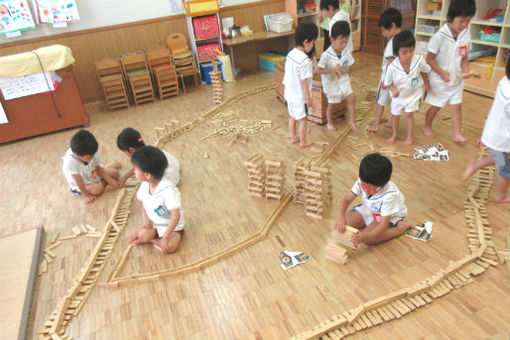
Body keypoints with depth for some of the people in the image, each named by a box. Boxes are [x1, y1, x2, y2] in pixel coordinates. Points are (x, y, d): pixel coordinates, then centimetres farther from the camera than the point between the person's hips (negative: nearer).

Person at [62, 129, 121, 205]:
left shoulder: (91, 154, -20)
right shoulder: (70, 161, -37)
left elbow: (98, 168, -5)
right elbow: (78, 181, -30)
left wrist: (110, 180, -13)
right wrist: (86, 195, -24)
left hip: (94, 174, 6)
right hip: (83, 184, -5)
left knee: (114, 172, -4)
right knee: (97, 189, -33)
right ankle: (103, 183, -3)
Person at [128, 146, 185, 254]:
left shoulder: (168, 190, -30)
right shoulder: (144, 185, -7)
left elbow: (176, 216, -27)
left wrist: (165, 237, -28)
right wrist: (144, 216, -9)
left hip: (172, 227, -4)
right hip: (153, 224, 4)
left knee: (169, 247, -30)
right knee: (132, 238, -22)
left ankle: (153, 240, -5)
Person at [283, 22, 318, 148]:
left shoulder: (290, 54, -1)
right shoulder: (305, 61, -26)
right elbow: (304, 82, -23)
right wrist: (308, 98, -14)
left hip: (289, 94, 8)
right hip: (300, 96, -8)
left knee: (292, 117, 22)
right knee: (302, 120, 9)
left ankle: (293, 137, 38)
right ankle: (303, 142, 23)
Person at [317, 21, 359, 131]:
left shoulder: (346, 52, -7)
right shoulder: (326, 55, -22)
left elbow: (348, 67, 1)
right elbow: (319, 70, -19)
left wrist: (341, 71, -20)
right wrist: (331, 69, -31)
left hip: (343, 81, 4)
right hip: (330, 83, -4)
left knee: (351, 97, -4)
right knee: (331, 103, 9)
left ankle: (351, 120, 13)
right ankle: (329, 123, 32)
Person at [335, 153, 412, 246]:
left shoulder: (389, 195, -36)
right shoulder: (362, 182, -24)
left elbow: (384, 225, -36)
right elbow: (346, 200, -21)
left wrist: (363, 237, -51)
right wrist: (340, 217, -42)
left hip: (390, 216, -6)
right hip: (369, 209, 6)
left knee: (368, 239, -26)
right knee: (346, 221, -11)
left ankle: (401, 227, -10)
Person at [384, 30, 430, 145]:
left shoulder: (418, 60, -26)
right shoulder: (392, 67, -30)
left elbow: (424, 72, -4)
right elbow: (388, 82, -14)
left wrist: (426, 84, 6)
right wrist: (394, 90, -31)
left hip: (413, 93, -1)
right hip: (398, 95, 1)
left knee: (409, 114, 3)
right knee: (395, 115, 16)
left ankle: (410, 136, 24)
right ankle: (394, 134, 40)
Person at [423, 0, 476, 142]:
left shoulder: (466, 34, -5)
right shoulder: (440, 36, -21)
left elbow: (464, 56, 7)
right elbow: (429, 58, -16)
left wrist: (466, 69, -11)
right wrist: (442, 73, -20)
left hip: (457, 80, 4)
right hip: (439, 81, -4)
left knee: (457, 106, 6)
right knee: (436, 106, 11)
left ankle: (457, 134, 14)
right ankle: (427, 126, 35)